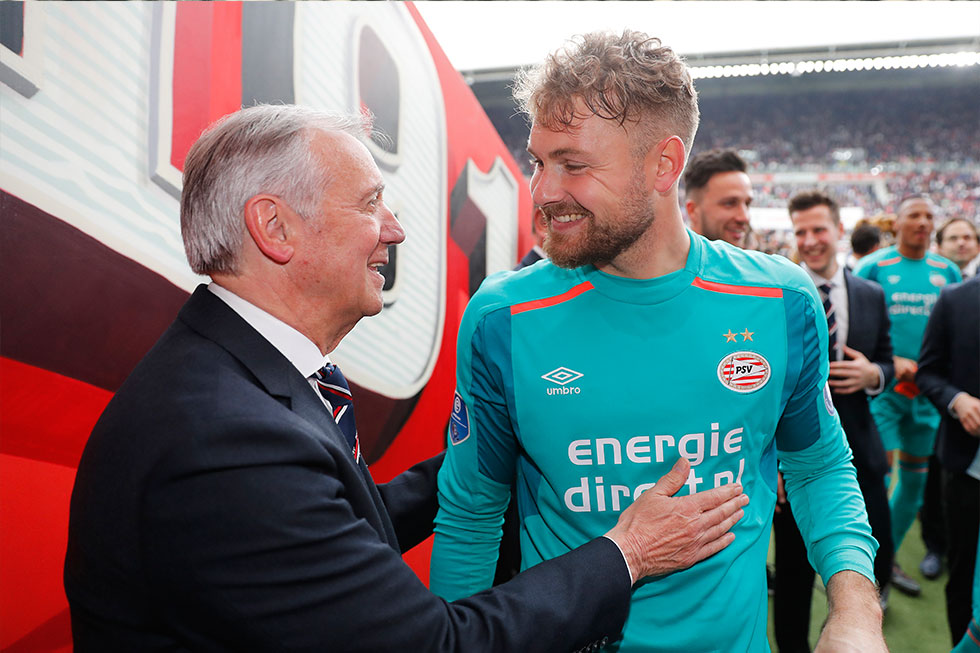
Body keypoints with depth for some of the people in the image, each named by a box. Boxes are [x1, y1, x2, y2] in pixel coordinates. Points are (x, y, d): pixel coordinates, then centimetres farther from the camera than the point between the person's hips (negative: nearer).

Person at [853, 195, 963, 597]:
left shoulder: (947, 271, 8)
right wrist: (891, 361, -17)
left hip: (926, 390, 5)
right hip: (883, 387, -5)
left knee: (916, 479, 12)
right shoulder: (873, 267, -4)